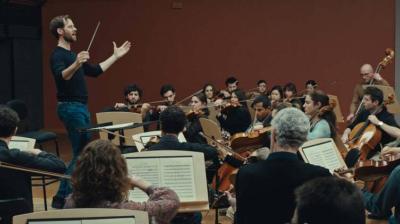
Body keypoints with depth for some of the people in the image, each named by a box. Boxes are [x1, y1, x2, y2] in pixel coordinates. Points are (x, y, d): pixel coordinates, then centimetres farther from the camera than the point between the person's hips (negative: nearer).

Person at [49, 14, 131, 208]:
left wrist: (115, 56, 27)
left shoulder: (72, 55, 18)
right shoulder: (58, 55, -12)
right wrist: (76, 64, -51)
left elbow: (95, 71, 25)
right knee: (81, 153, -11)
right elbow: (61, 76, -32)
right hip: (70, 108, -10)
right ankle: (61, 198, -7)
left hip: (81, 107, 10)